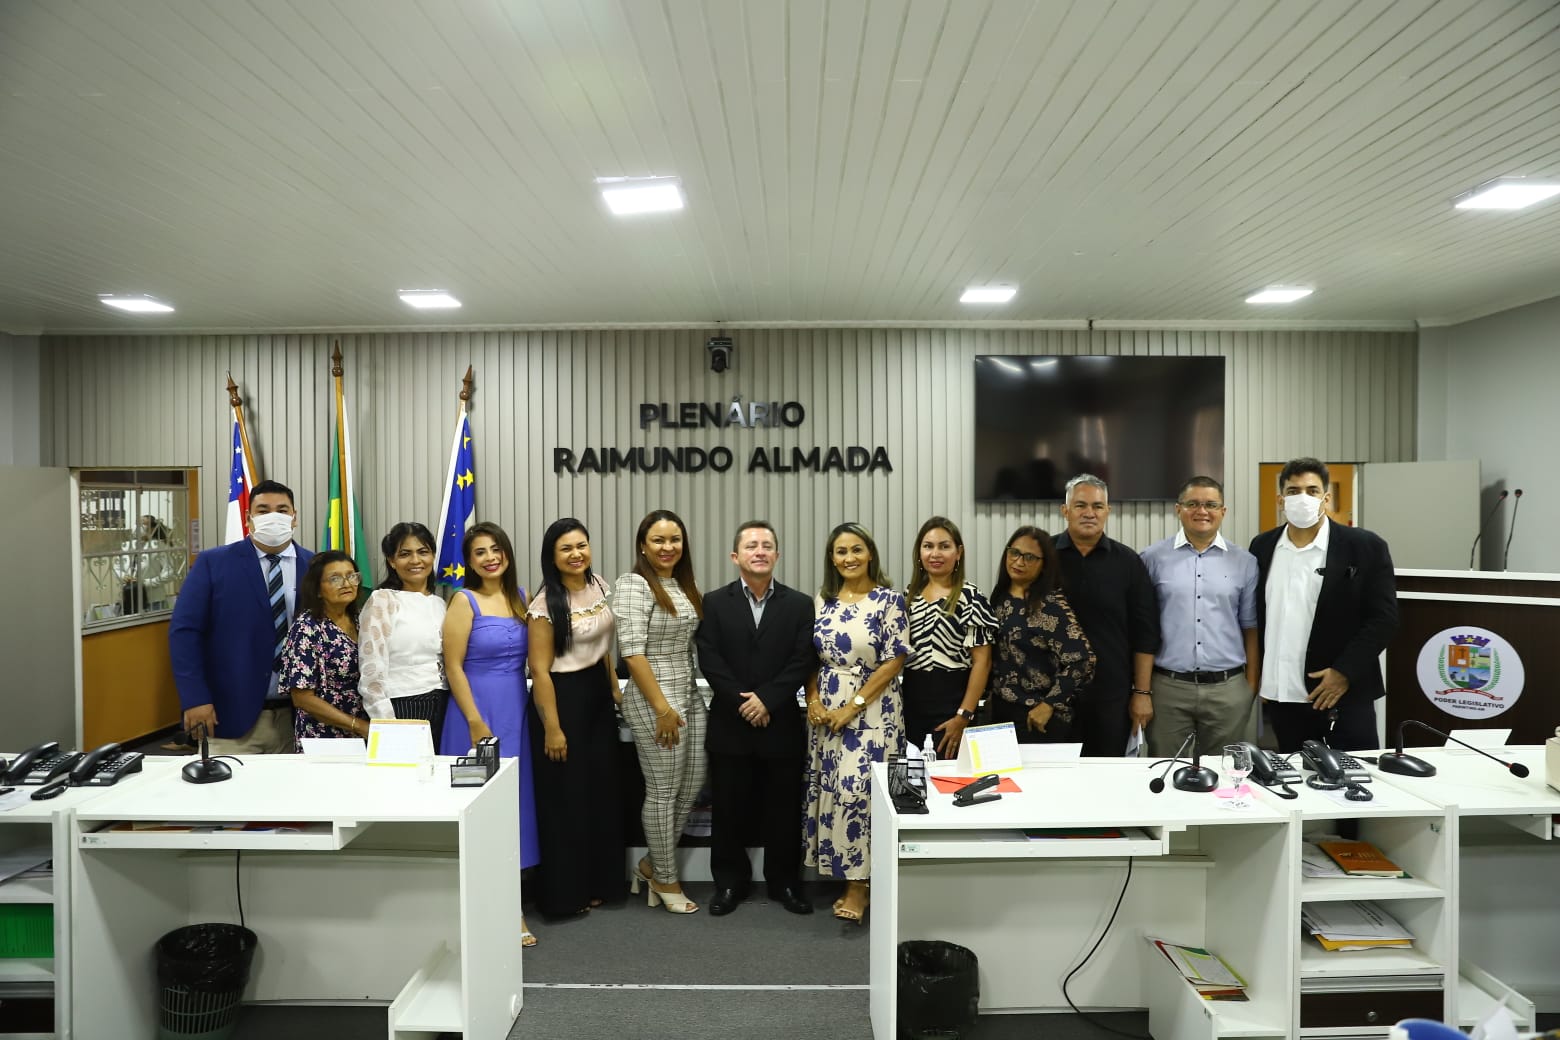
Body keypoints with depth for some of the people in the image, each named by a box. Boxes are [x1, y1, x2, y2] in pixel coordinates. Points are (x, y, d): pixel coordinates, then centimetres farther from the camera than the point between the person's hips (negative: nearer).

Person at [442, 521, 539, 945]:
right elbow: (453, 667, -10)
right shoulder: (464, 601, -8)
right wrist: (476, 723, -14)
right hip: (479, 709, -5)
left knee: (514, 797, 10)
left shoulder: (519, 596, 8)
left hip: (516, 709, 6)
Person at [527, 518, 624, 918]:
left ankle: (599, 882, 29)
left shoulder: (598, 585, 3)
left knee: (602, 789, 13)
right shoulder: (545, 604, -18)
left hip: (597, 693, 7)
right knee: (566, 796, 4)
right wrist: (552, 728, -17)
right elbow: (540, 670, -17)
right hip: (563, 696, -7)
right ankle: (565, 893, 20)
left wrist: (614, 688, 15)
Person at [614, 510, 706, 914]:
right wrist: (662, 707, -19)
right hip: (653, 698, -8)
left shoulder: (684, 586, 12)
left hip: (689, 695, 8)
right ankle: (665, 879, 21)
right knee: (663, 791, 3)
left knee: (692, 785, 12)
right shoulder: (633, 585, -12)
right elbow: (632, 652, -17)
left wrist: (683, 700, 10)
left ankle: (651, 864, 29)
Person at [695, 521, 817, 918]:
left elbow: (803, 661, -5)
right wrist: (743, 701, -14)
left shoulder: (800, 605, 2)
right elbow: (709, 660, -5)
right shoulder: (714, 603, 3)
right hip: (729, 725, 0)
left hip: (782, 725, 0)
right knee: (728, 808, 9)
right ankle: (730, 881, 26)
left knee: (783, 808, 9)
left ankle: (784, 880, 27)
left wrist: (767, 699, -15)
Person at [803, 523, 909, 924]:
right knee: (831, 789, 7)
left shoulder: (889, 600, -6)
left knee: (858, 789, -9)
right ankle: (843, 873, 21)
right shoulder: (822, 601, 8)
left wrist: (853, 705, -13)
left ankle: (860, 882, 3)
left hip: (871, 709, -5)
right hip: (825, 711, 5)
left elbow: (895, 660, -10)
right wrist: (813, 700, -5)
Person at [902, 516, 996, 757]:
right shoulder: (909, 596, 10)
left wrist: (964, 716, -16)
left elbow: (982, 662, -10)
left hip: (950, 703, -5)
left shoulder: (970, 598, -7)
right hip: (910, 703, 5)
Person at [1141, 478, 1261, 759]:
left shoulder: (1244, 562, 5)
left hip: (1228, 689, 1)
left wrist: (1251, 687, 6)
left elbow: (1251, 629, 9)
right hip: (1168, 687, -1)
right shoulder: (1154, 558, 1)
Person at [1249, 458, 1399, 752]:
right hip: (1281, 695, 3)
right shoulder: (1262, 546, 6)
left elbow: (1384, 617, -7)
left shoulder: (1365, 546, -5)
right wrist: (1257, 675, 7)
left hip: (1345, 694, -3)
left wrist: (1345, 672, -14)